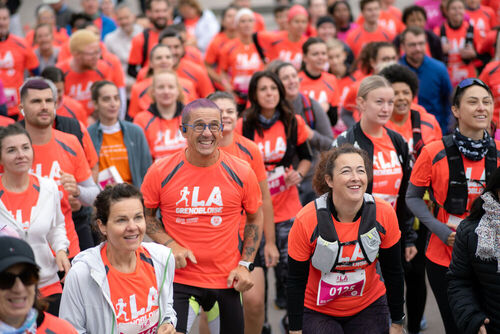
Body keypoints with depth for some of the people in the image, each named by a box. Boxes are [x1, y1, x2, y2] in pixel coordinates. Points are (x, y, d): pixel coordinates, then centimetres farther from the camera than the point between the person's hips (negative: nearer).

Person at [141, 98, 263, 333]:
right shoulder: (161, 172, -7)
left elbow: (255, 218, 10)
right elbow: (145, 214, 7)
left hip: (227, 280, 2)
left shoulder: (241, 172, -4)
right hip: (177, 278, -1)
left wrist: (245, 265, 2)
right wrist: (170, 244, -9)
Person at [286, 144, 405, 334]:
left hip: (370, 307, 2)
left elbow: (393, 273, -2)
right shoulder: (306, 221, -21)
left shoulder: (384, 214, -14)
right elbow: (296, 282, -12)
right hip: (317, 312, -2)